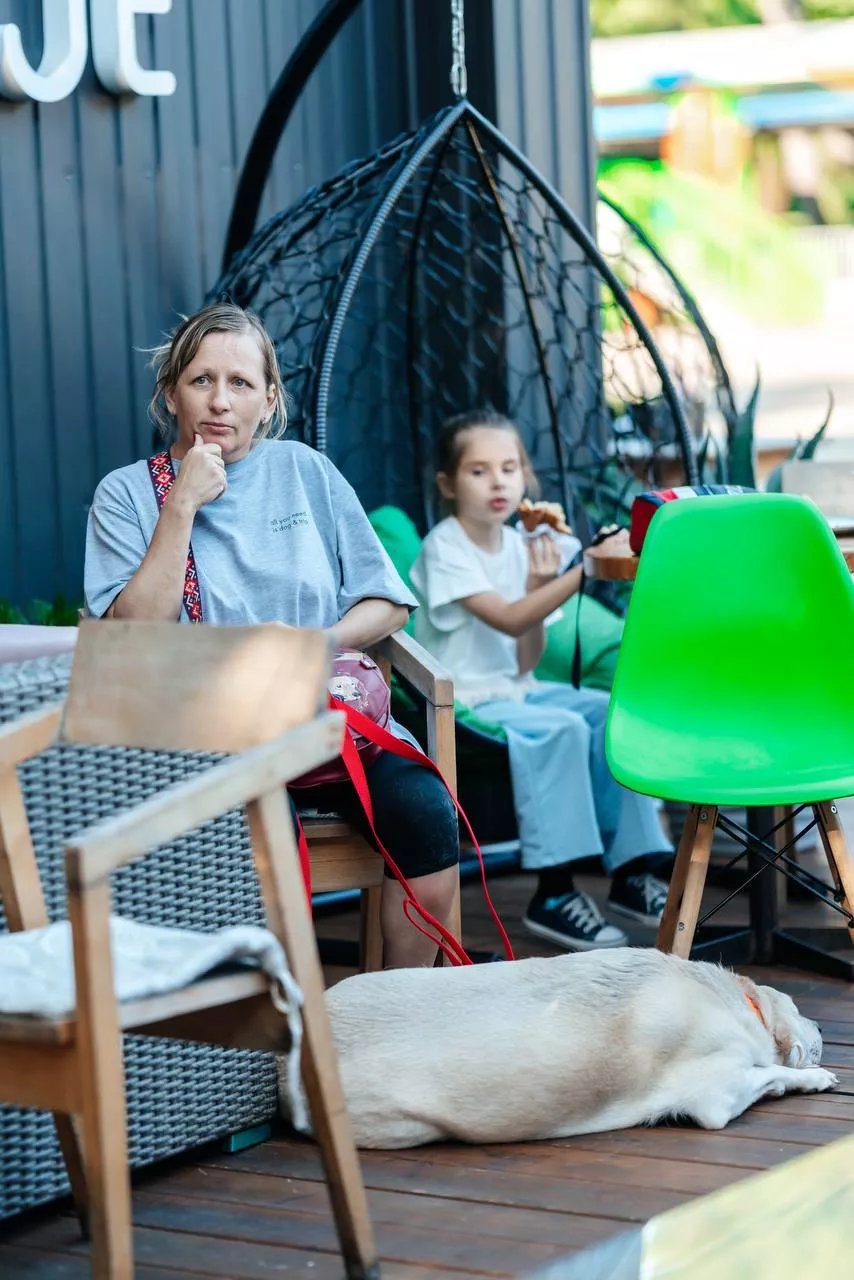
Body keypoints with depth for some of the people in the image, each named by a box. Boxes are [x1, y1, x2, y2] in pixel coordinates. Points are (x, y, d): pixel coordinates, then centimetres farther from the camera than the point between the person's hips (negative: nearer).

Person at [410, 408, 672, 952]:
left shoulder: (518, 544, 8)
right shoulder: (445, 547, -12)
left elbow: (526, 660, 5)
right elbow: (508, 620, -26)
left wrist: (537, 586, -8)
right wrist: (583, 573, -31)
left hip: (513, 690, 7)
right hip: (462, 700, -7)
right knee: (563, 728, -29)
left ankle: (629, 871, -4)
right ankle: (553, 895, -26)